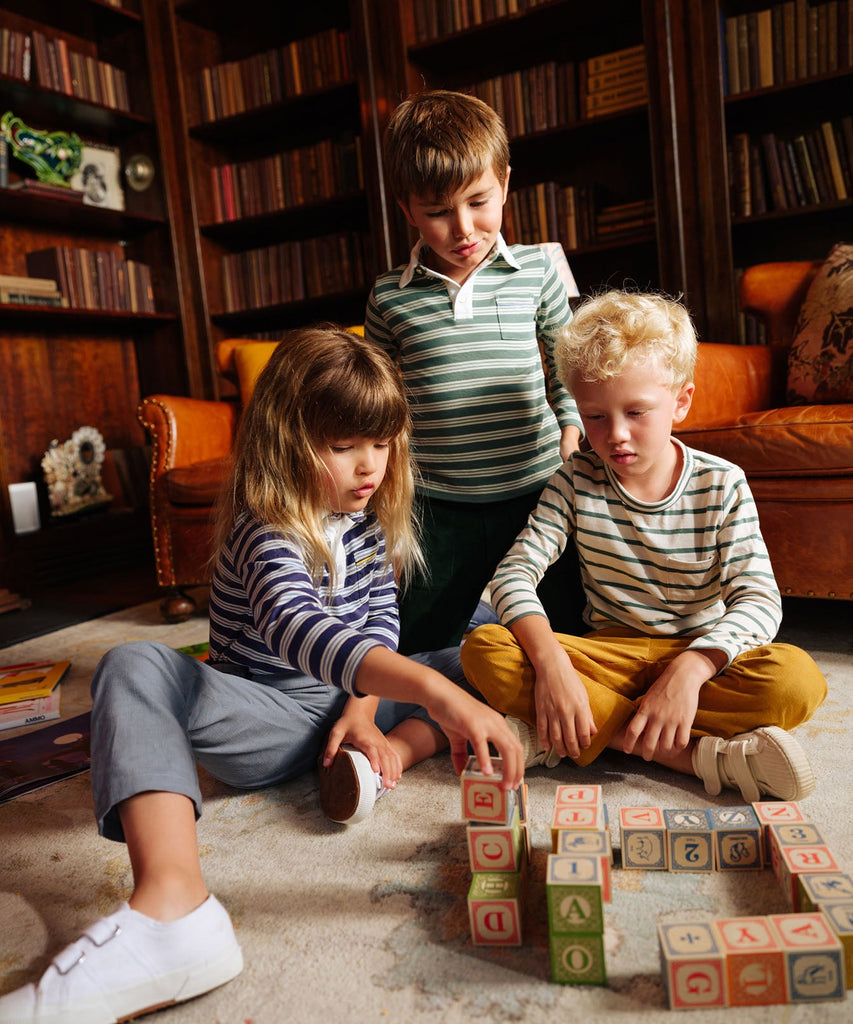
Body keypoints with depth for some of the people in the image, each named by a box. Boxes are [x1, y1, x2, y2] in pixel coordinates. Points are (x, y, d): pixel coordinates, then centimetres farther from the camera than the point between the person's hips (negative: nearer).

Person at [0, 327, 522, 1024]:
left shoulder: (369, 517, 2)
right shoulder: (267, 530, -21)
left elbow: (380, 613, 7)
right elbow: (293, 626, -41)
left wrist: (364, 707, -12)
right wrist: (433, 690, -54)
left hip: (357, 696, 6)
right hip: (272, 716, -5)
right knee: (135, 668, -32)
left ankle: (391, 757, -25)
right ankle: (171, 902, -50)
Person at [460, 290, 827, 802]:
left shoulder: (721, 485, -6)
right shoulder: (577, 481, -4)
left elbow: (758, 598, -14)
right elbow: (515, 573, -13)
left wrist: (690, 669, -32)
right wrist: (550, 662, -31)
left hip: (697, 654, -1)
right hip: (608, 654, 1)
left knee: (798, 680, -31)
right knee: (484, 650, -26)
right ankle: (703, 755, -28)